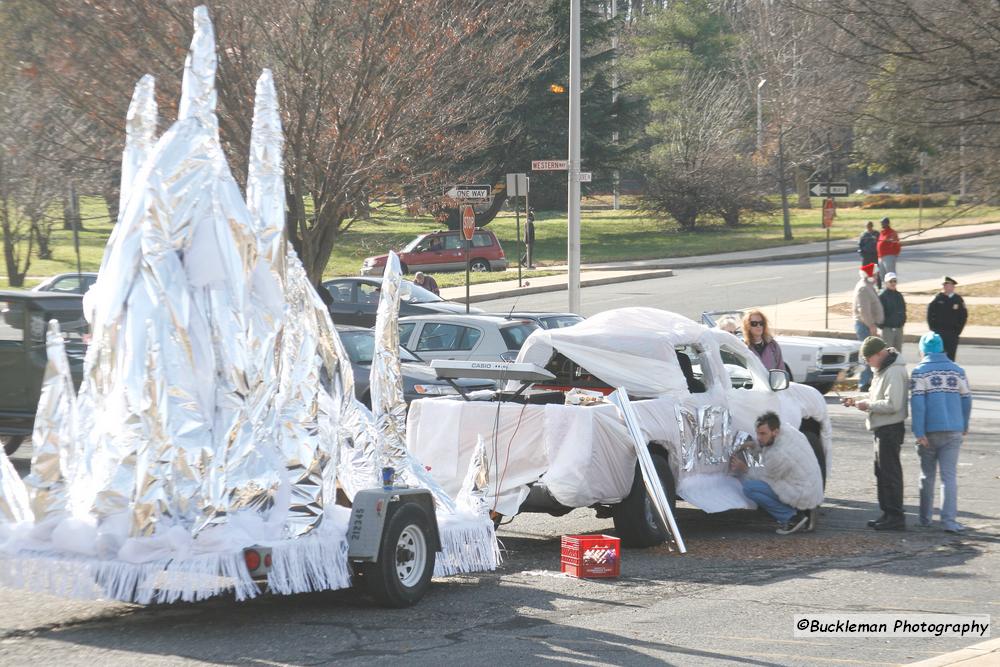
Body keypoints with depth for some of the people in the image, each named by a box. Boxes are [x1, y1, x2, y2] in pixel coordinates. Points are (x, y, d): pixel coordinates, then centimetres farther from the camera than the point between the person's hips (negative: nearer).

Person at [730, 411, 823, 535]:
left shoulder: (779, 454, -26)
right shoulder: (790, 432, 0)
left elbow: (767, 476, -8)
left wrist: (744, 470, 3)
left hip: (803, 496, -10)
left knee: (749, 488, -16)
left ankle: (792, 518, -8)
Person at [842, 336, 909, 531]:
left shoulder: (894, 372, -18)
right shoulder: (883, 369, 14)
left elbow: (892, 405, -25)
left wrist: (867, 405, -16)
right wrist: (858, 402, 8)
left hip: (890, 428, -11)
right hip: (883, 429, 11)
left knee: (890, 472, -7)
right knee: (882, 472, 15)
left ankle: (895, 517, -5)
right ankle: (887, 513, 22)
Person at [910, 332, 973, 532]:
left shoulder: (919, 372, -4)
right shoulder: (957, 371, 6)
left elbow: (917, 403, -12)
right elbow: (966, 400, 8)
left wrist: (919, 433, -13)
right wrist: (964, 426, 21)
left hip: (930, 432, -1)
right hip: (953, 431, 1)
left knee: (927, 475, 13)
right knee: (949, 475, 0)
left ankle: (925, 517, 20)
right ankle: (949, 519, -11)